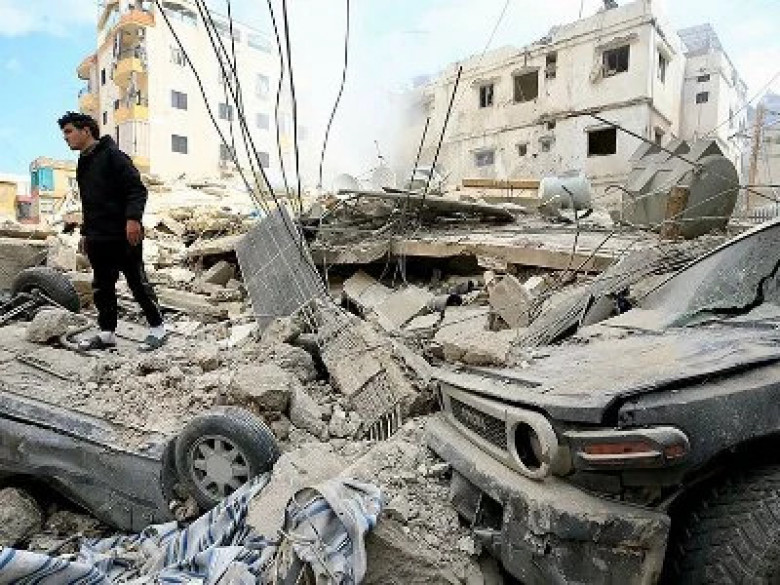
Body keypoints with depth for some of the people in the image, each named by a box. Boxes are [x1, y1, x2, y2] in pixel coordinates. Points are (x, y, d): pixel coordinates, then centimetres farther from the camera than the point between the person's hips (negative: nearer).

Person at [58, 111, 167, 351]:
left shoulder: (112, 155, -5)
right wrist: (86, 232, 25)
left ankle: (157, 328, 7)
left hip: (123, 235, -9)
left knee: (138, 282, -3)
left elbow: (137, 188, -15)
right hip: (97, 239, 9)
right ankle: (107, 333, 18)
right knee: (101, 287, 10)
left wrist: (133, 218, -26)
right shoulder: (83, 163, 21)